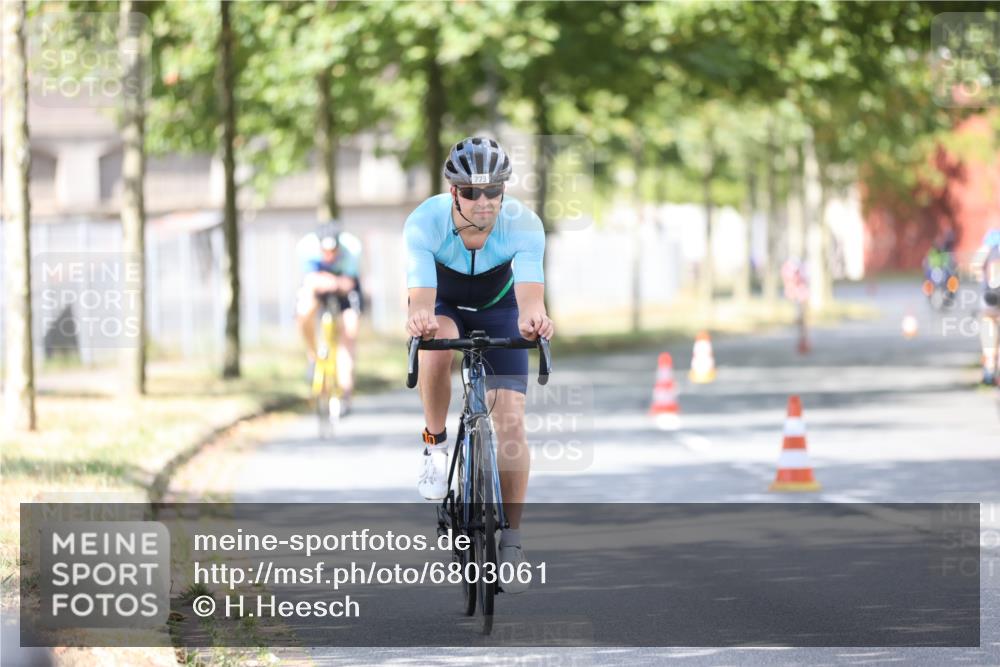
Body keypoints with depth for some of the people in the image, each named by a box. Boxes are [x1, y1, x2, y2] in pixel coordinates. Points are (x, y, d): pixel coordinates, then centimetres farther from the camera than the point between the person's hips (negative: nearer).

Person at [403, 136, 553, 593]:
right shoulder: (424, 223, -34)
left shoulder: (523, 225, -33)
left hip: (498, 310, 1)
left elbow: (530, 292, -46)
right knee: (437, 343, -37)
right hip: (445, 305, -1)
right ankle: (435, 445, -13)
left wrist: (532, 317, -69)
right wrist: (419, 317, -69)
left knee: (511, 421, -12)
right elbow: (421, 294, -45)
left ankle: (511, 540, -1)